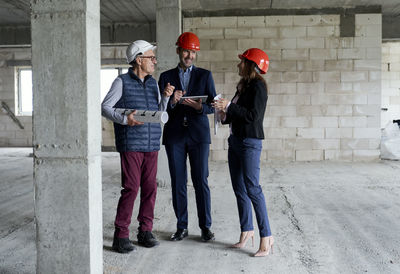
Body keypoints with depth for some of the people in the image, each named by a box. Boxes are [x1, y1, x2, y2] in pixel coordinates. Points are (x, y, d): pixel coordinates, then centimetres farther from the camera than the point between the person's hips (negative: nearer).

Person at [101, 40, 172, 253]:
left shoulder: (153, 83, 17)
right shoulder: (122, 82, 0)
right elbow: (105, 107, -4)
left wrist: (166, 97, 1)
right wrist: (124, 119, -19)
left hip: (151, 145, 6)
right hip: (130, 145, -5)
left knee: (150, 188, 5)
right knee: (131, 188, -7)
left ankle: (145, 231, 17)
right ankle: (121, 236, 3)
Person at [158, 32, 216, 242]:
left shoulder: (205, 75, 9)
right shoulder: (166, 77, 10)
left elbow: (213, 106, 3)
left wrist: (198, 106, -18)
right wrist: (172, 101, -17)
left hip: (198, 134, -1)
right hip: (174, 135, 1)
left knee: (201, 181, -1)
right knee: (178, 183, 4)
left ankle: (205, 227, 10)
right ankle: (181, 227, 15)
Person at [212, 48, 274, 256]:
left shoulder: (258, 86, -10)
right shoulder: (243, 86, 16)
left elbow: (253, 115, -20)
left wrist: (229, 106, -17)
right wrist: (225, 114, 5)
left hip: (250, 142, -9)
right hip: (235, 140, 9)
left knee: (252, 188, -10)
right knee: (239, 189, 11)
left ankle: (266, 237, -4)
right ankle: (246, 231, 22)